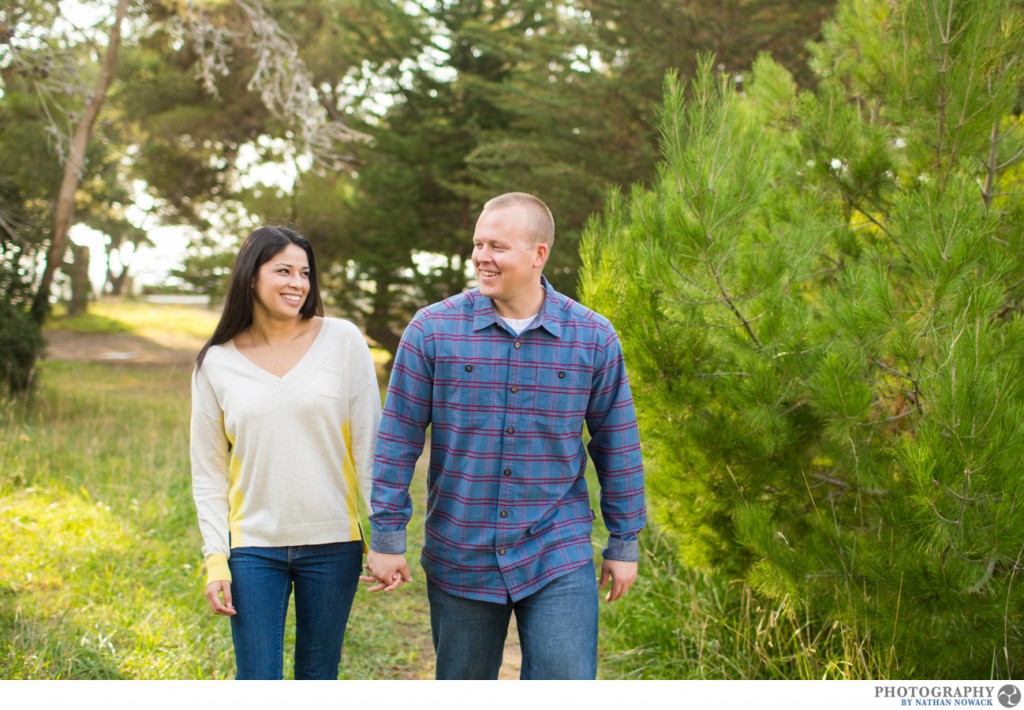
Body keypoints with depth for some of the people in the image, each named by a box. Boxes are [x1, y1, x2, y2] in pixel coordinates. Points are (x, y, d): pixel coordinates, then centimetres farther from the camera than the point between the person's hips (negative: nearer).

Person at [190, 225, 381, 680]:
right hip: (253, 548, 0)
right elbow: (208, 473, 6)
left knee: (317, 680, 10)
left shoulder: (343, 341, -2)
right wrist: (215, 559, -2)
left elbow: (369, 444, 0)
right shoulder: (216, 363, 2)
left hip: (332, 544, 0)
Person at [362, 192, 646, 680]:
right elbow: (398, 438, -2)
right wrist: (387, 537, -3)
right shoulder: (433, 330, -6)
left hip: (558, 560, 0)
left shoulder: (593, 339, -3)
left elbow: (617, 444, 5)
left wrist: (623, 543, 8)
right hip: (460, 559, 1)